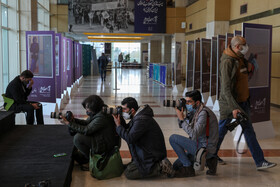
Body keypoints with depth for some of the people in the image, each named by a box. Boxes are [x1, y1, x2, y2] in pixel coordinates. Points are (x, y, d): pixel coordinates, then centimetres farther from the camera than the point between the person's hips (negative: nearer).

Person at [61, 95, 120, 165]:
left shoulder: (101, 118, -28)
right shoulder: (96, 113, 2)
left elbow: (86, 130, -27)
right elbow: (86, 123, 11)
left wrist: (69, 124, -21)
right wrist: (73, 119, -6)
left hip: (106, 146, -10)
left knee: (78, 138, -19)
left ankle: (90, 157, 1)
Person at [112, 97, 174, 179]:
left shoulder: (142, 120, -25)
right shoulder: (137, 116, 7)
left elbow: (129, 138, -27)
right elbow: (127, 128, 16)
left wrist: (118, 125, -15)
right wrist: (120, 119, 0)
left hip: (153, 155, -10)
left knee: (128, 173, -12)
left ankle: (160, 168, -10)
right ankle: (159, 164, 11)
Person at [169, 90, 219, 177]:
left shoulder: (203, 113, -21)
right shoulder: (194, 111, 7)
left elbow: (194, 134, -28)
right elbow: (181, 125, 14)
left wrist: (182, 119, -23)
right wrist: (180, 114, -4)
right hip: (199, 145, 10)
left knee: (173, 138, -16)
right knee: (176, 166, 16)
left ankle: (188, 168, -8)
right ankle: (208, 160, 13)